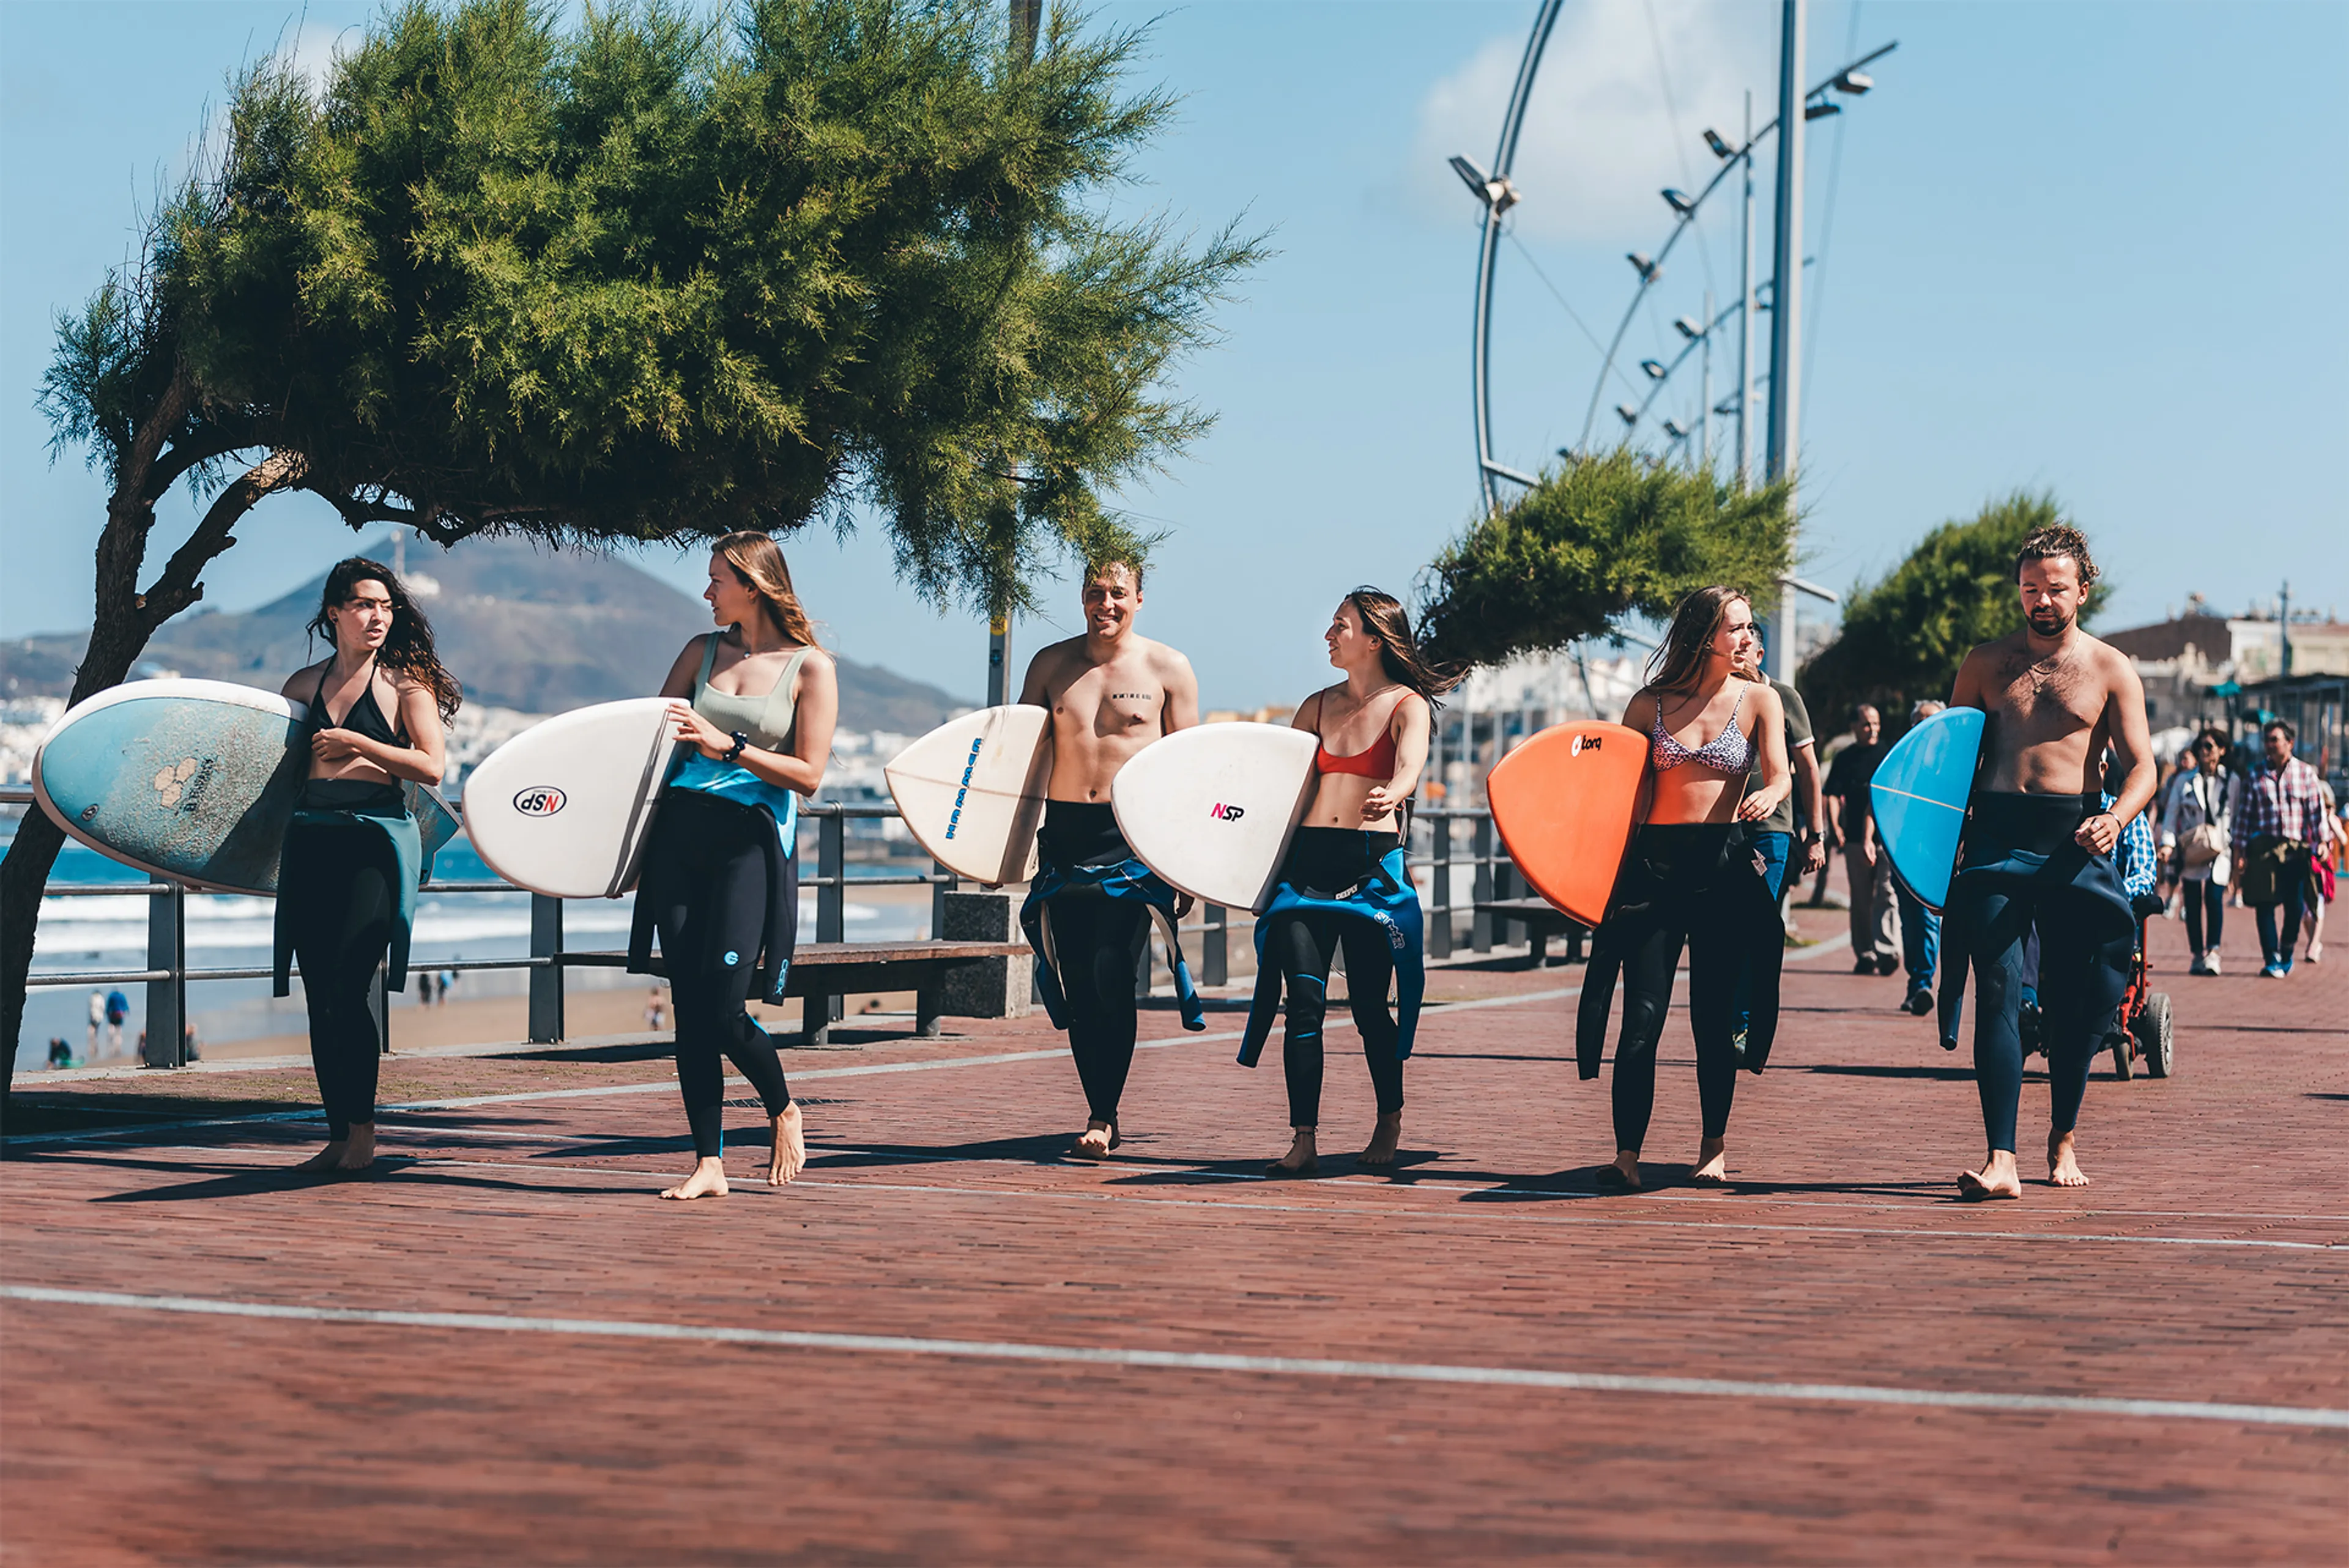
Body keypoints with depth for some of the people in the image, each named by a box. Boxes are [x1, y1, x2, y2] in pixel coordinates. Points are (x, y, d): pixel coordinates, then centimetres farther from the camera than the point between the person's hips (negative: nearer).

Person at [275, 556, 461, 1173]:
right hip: (311, 840, 5)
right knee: (320, 997, 3)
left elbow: (432, 767, -8)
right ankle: (338, 1136, 10)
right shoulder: (304, 684, 14)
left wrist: (356, 743, -10)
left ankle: (362, 1131, -7)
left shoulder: (406, 681, 2)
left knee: (348, 990, -15)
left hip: (378, 839, -5)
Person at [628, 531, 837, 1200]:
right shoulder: (703, 651, 13)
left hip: (752, 839, -5)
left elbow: (809, 775, -6)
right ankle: (709, 1164, 6)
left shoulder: (811, 667, 0)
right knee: (688, 1005, 0)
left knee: (723, 1010, -11)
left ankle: (785, 1112, 19)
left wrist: (726, 746, -13)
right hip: (679, 830, 5)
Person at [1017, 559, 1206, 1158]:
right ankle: (1102, 1114, 13)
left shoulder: (1168, 669, 3)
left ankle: (1103, 1118, -9)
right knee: (1075, 979, 2)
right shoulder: (1051, 664, 10)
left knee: (1111, 972, -14)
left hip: (1134, 838, -3)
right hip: (1064, 832, 3)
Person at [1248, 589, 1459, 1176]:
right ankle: (1303, 1141, -9)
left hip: (1372, 864, -4)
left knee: (1368, 1004, 0)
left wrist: (1391, 795, -40)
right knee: (1304, 1001, -8)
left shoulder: (1407, 704, 1)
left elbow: (1410, 766, -19)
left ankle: (1389, 1124, 23)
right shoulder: (1318, 706, 17)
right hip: (1306, 858, 4)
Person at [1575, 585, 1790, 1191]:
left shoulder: (1759, 699, 7)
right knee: (1643, 1014, -8)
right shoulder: (1651, 704, 8)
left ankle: (1714, 1146, 18)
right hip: (1655, 860, 0)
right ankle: (1626, 1155, -9)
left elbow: (1781, 774, -5)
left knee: (1713, 1013, 2)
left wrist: (1768, 795, -27)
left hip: (1726, 862, 0)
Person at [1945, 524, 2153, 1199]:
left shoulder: (2111, 670, 7)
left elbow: (2141, 767, 2)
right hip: (1996, 834, 0)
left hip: (2074, 840, 0)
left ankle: (2063, 1141, 25)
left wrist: (2115, 819, -18)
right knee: (1998, 991, -11)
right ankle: (2001, 1160, -16)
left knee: (2073, 1002, 5)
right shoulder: (1986, 662, 12)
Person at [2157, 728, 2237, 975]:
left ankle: (2213, 953, -14)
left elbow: (2237, 816, 11)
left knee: (2214, 898, -17)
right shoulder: (2185, 782, 11)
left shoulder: (2232, 782, 9)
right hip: (2191, 850, 1)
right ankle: (2198, 955, 9)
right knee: (2192, 903, 1)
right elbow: (2172, 814, 7)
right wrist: (2168, 843, -5)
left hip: (2220, 851, -1)